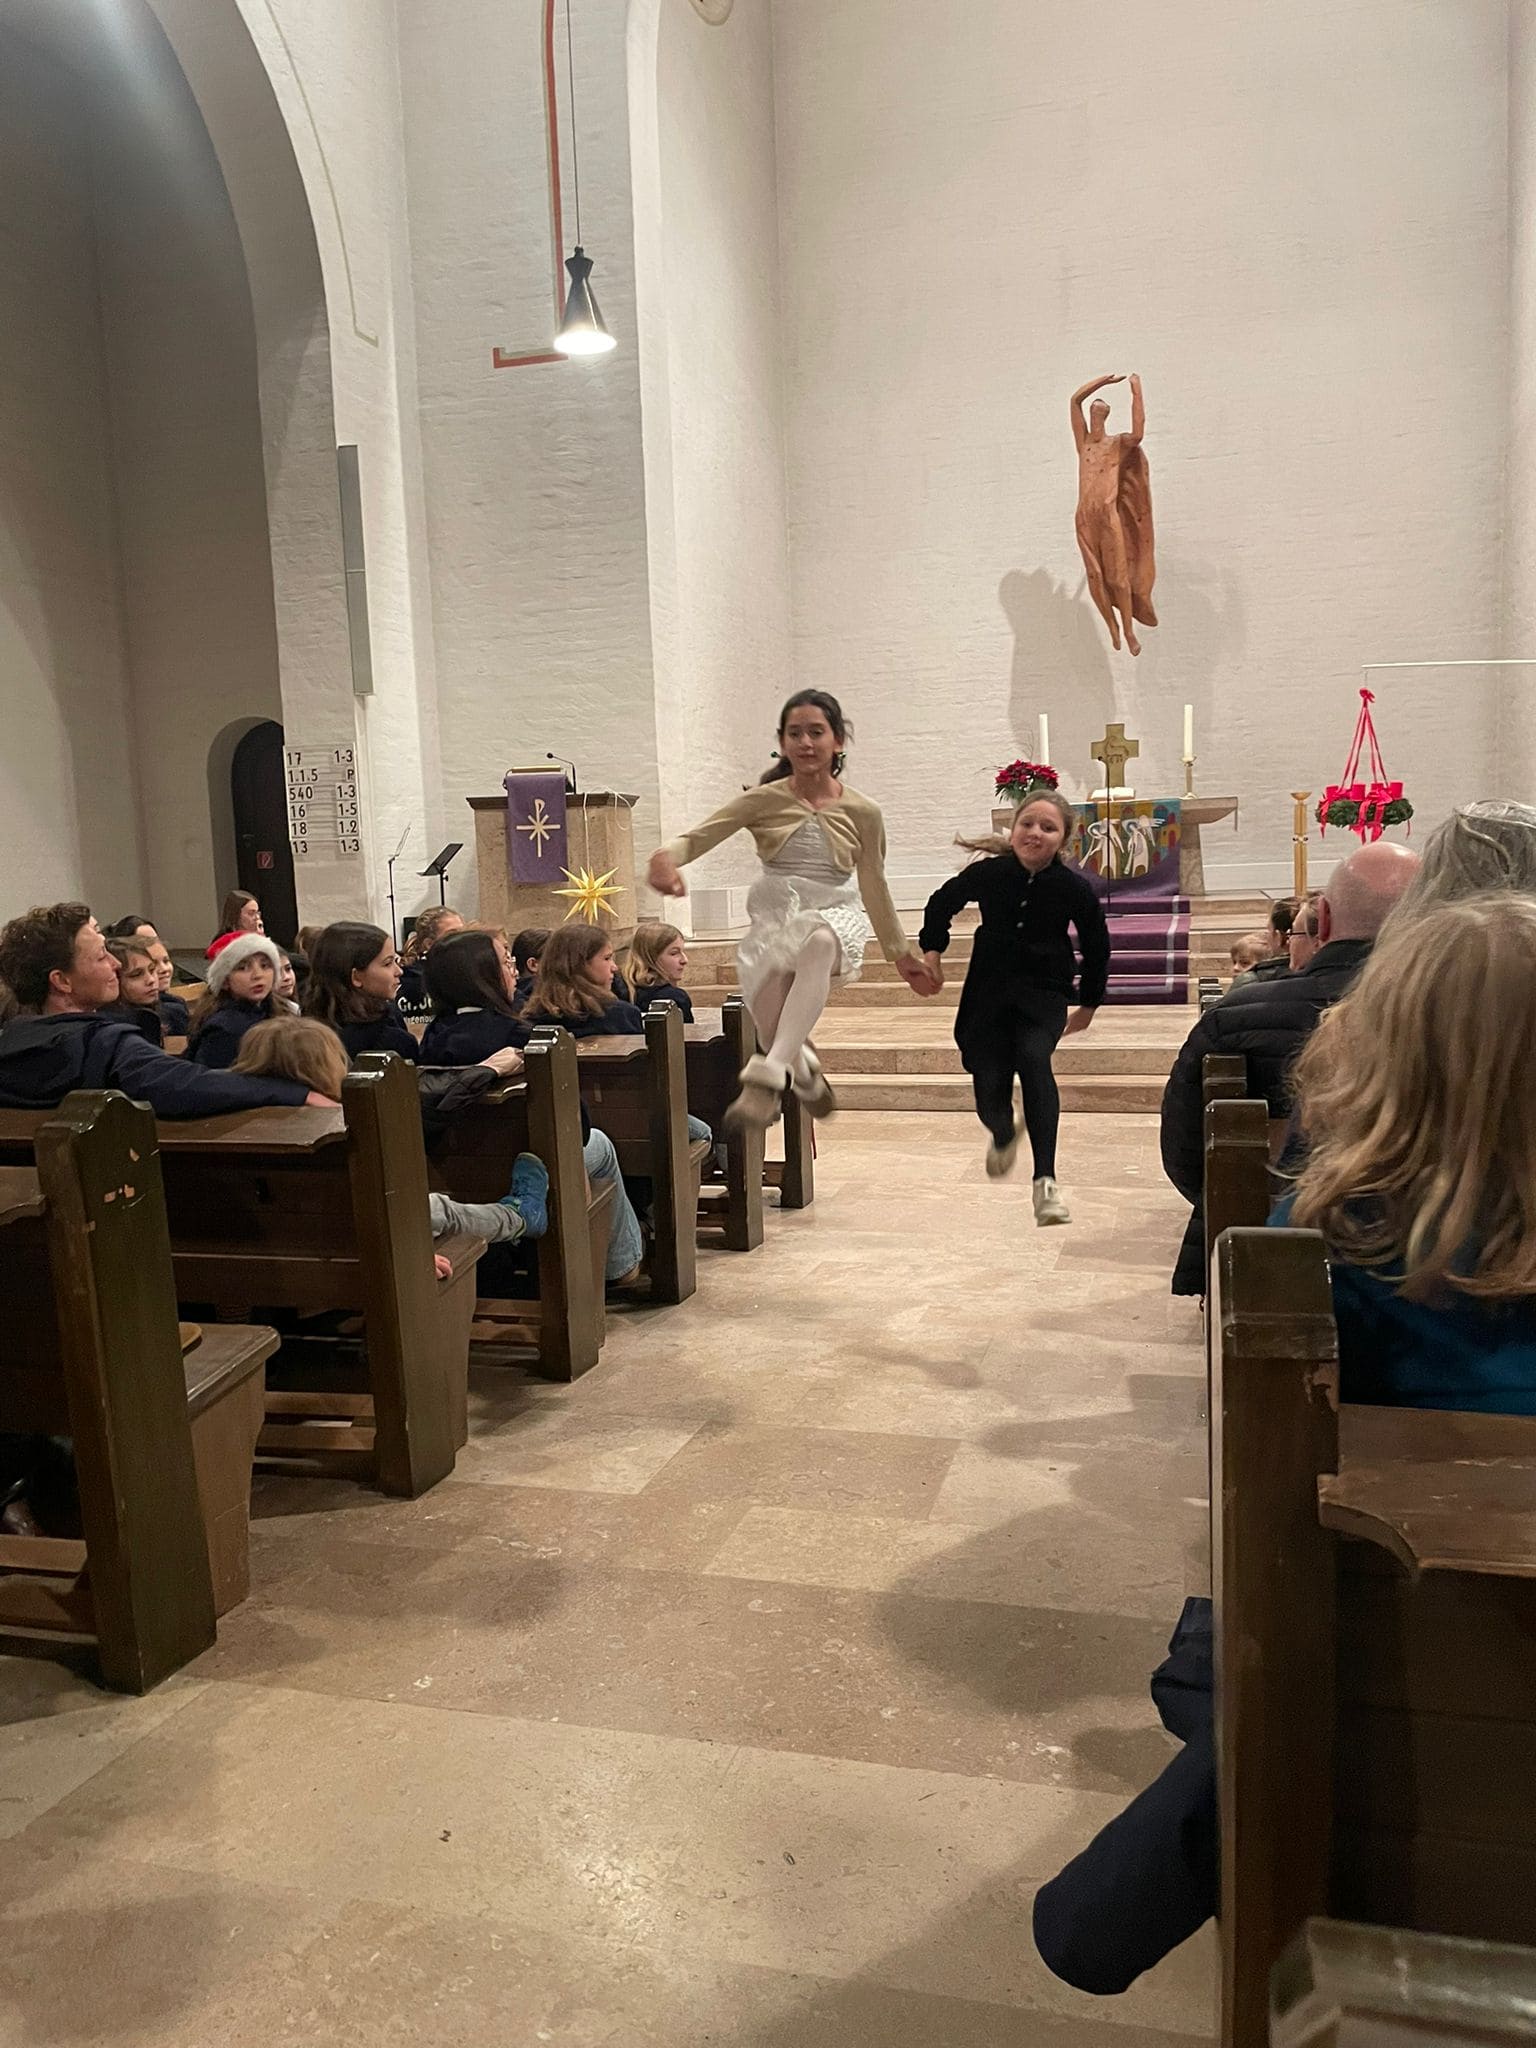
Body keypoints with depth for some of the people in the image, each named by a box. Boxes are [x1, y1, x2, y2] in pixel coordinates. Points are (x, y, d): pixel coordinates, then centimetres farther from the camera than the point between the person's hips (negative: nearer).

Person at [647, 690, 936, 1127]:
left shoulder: (862, 812, 4)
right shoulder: (764, 801, 2)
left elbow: (875, 889, 15)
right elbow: (699, 835, -9)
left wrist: (901, 954, 22)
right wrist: (667, 857, -33)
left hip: (835, 917, -1)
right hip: (773, 920, 1)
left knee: (818, 943, -40)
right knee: (773, 1031, -18)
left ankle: (770, 1074, -50)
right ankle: (804, 1073, 24)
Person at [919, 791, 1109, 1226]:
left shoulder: (1076, 888, -11)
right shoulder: (987, 873, -11)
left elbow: (1097, 946, 6)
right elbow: (941, 904, 10)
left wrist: (1089, 1002, 12)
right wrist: (932, 950, 5)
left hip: (1044, 997, -1)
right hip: (988, 994, 1)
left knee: (1033, 1059, -29)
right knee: (989, 1089, -2)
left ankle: (1045, 1181, -26)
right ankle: (1003, 1136, 39)